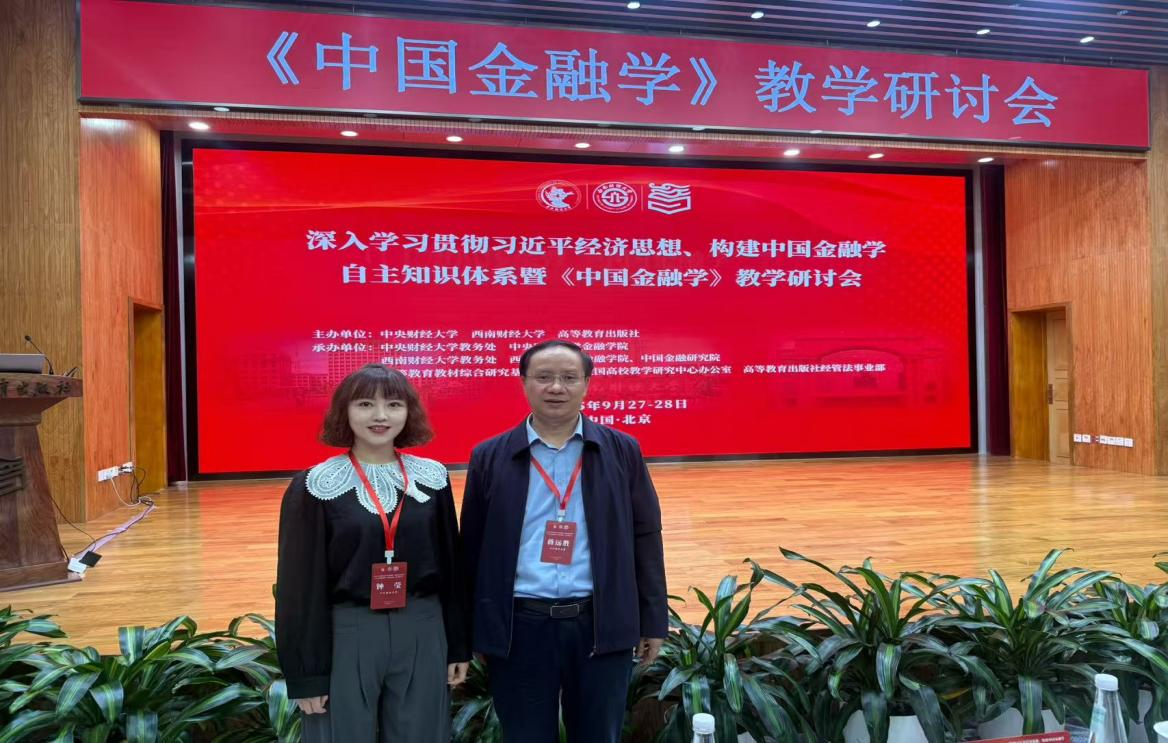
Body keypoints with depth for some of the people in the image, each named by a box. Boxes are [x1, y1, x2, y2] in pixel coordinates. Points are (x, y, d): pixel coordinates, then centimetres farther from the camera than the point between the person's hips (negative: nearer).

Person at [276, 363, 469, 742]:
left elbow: (451, 565, 8)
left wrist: (458, 647, 9)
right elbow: (300, 585, -4)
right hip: (345, 636, -2)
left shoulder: (431, 478, 2)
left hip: (422, 635, 3)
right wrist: (306, 673, -5)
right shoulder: (314, 486, -6)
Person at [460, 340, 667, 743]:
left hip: (602, 625, 1)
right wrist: (470, 632, 7)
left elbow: (645, 537, 4)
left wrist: (652, 620, 4)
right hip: (519, 628, 0)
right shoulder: (490, 457, 1)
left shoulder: (622, 451, 2)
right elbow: (472, 547, 5)